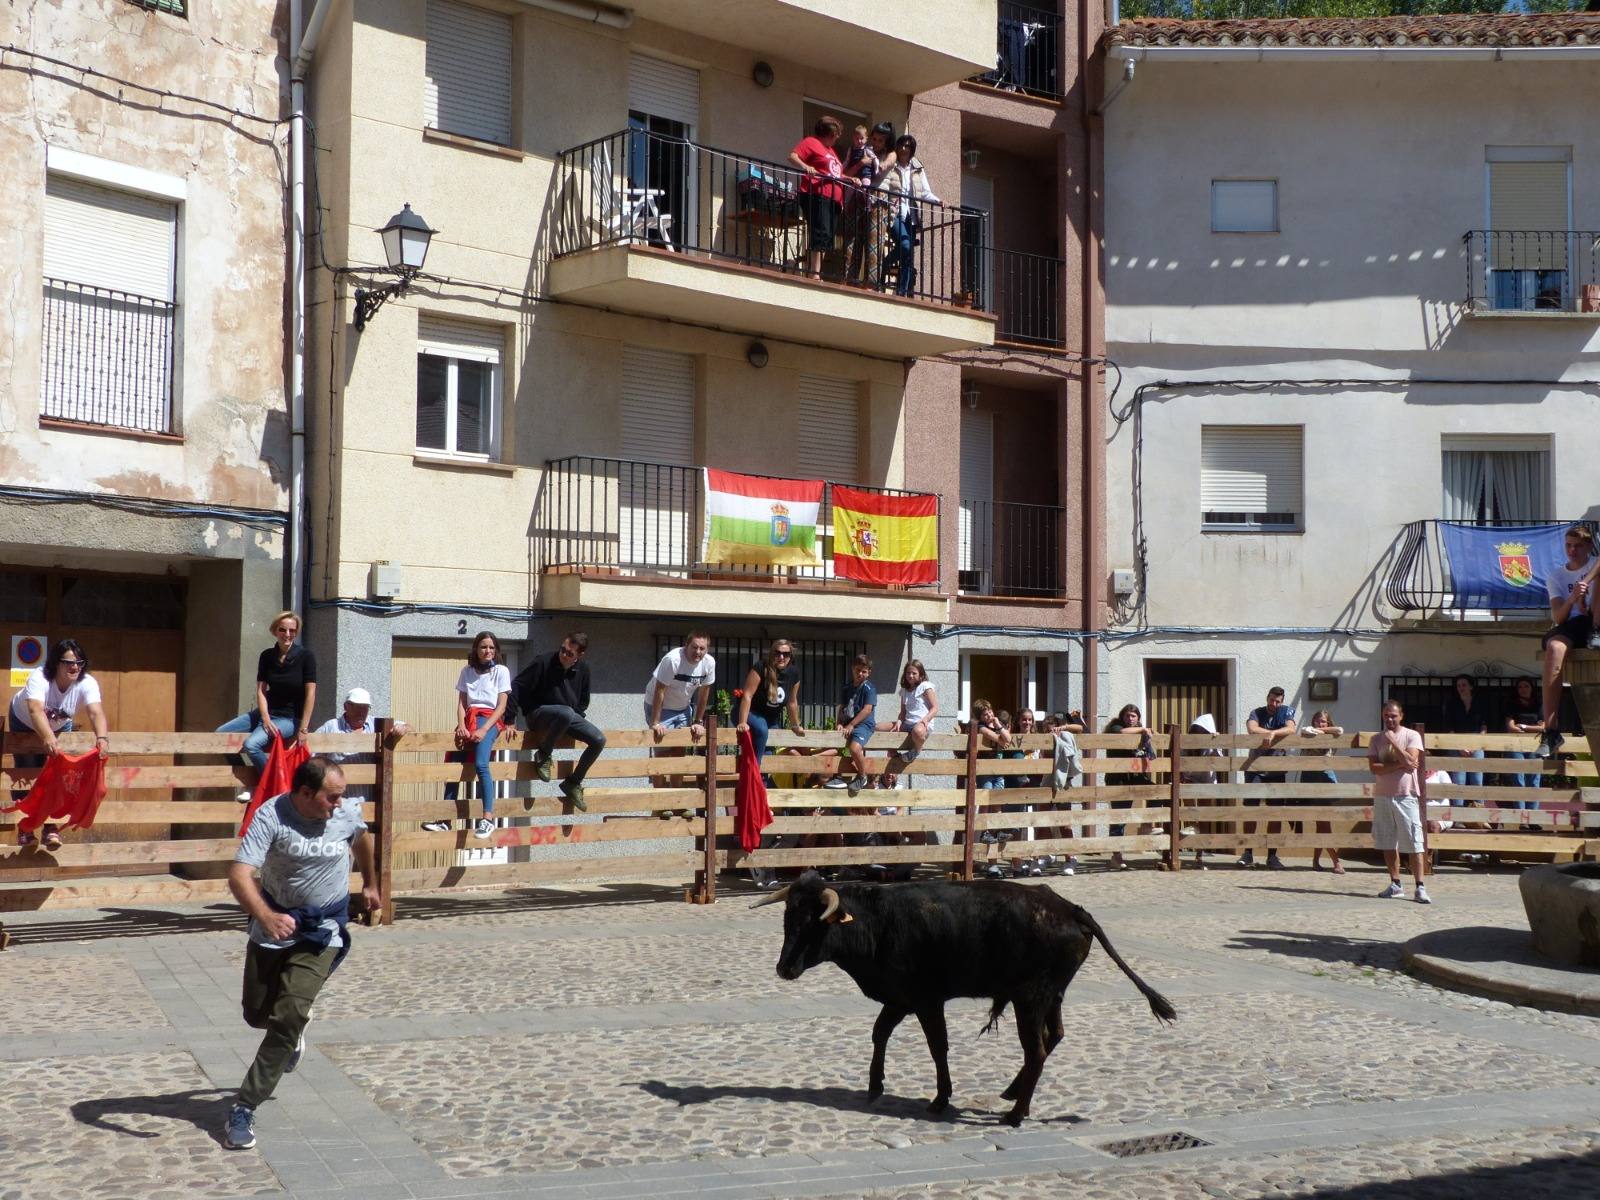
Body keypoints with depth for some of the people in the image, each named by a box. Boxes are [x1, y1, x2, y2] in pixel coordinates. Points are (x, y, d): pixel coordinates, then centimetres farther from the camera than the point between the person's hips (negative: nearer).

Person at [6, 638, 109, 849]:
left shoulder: (87, 683, -32)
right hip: (25, 723, -2)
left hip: (60, 727, 2)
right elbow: (36, 710, -56)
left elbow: (96, 712, -47)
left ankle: (51, 827, 2)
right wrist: (48, 738, -73)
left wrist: (101, 737, -67)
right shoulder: (39, 678, -39)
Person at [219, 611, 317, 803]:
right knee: (221, 734, -3)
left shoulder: (305, 657, -13)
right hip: (267, 712, 6)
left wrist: (303, 728, -18)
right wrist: (266, 719, -15)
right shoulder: (267, 656, 1)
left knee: (251, 744, -28)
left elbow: (310, 693, -15)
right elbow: (261, 690, 0)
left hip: (290, 718, -6)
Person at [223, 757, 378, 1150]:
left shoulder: (348, 813, -11)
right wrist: (266, 916, -51)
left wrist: (370, 883, 29)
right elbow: (239, 874, -34)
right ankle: (294, 1032, 50)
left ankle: (244, 1108, -5)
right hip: (274, 923, 0)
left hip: (323, 931, 0)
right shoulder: (271, 815, -22)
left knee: (288, 1018, -14)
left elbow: (362, 838, 16)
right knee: (257, 1014, 13)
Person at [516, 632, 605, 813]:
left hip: (569, 714, 6)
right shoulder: (543, 663, -16)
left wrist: (578, 718, 5)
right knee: (566, 713, -40)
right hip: (540, 714, -6)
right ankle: (543, 755, -17)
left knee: (599, 740, -15)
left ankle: (573, 783, 2)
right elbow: (518, 688, -14)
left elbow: (583, 700, 19)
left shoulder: (582, 668, 1)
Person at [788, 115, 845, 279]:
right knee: (820, 234, -19)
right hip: (818, 196, -9)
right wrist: (805, 167, -27)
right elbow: (792, 156, -9)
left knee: (828, 238, 4)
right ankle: (814, 274, -23)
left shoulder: (830, 150, 30)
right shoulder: (811, 142, 4)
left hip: (833, 199, 9)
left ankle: (812, 271, 4)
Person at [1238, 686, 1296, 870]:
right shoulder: (1257, 713, 5)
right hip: (1255, 767, -1)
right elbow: (1252, 729, -16)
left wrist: (1272, 733, -28)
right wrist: (1272, 733, -14)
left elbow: (1290, 729, -15)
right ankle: (1248, 853, 0)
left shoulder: (1286, 712, 5)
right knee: (1250, 809, -6)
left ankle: (1272, 855, 7)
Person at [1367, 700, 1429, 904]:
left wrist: (1392, 741, -13)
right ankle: (1395, 885, 16)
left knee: (1413, 843, -6)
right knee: (1387, 843, 8)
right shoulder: (1376, 739, 9)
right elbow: (1373, 767, -3)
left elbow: (1410, 761, -15)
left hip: (1405, 795, -4)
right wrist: (1400, 765, -11)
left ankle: (1420, 887, -4)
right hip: (1382, 795, 4)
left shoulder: (1412, 736, 0)